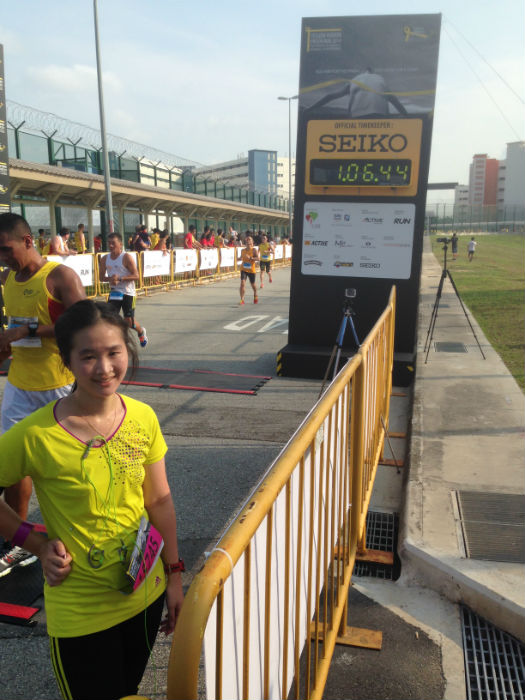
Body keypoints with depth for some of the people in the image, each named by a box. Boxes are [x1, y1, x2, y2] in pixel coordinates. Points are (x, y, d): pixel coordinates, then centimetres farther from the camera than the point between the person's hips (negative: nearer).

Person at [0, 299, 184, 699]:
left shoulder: (143, 418, -9)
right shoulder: (36, 436, -23)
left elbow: (160, 500, 0)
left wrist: (174, 575, 4)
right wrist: (38, 544, -14)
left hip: (147, 593, 4)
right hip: (81, 613, -4)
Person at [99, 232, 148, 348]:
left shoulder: (126, 257, -12)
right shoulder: (105, 259, 4)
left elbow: (136, 276, -16)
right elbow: (102, 277, 11)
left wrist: (120, 278, -26)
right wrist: (109, 279, -13)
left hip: (128, 293, -4)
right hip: (114, 292, 4)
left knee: (129, 322, 0)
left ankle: (141, 331, 34)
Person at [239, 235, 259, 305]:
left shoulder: (254, 250, -7)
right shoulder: (243, 250, 6)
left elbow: (258, 258, -20)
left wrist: (250, 258, -33)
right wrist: (241, 258, 1)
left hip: (251, 270, -2)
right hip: (243, 269, 2)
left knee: (253, 285, 14)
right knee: (242, 283, -17)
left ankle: (255, 296, 44)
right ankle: (242, 300, -18)